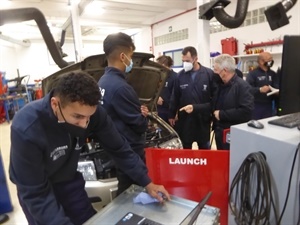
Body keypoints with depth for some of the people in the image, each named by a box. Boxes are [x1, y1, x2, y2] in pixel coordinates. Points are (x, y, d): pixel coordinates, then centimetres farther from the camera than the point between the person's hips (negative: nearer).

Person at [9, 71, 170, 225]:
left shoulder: (93, 112, -25)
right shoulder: (26, 129, -36)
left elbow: (118, 149, -14)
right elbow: (34, 193, -28)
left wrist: (147, 183, -12)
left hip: (68, 180, 4)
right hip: (37, 189, -3)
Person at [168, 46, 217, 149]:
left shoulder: (209, 74, -6)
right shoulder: (180, 75, 1)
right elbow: (175, 97, 6)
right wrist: (172, 115, 8)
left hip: (202, 118, -1)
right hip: (184, 119, 2)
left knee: (204, 148, 15)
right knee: (186, 148, 14)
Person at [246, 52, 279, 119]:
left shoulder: (273, 74, 13)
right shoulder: (252, 73, -6)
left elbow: (277, 87, 5)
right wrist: (260, 90, -29)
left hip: (268, 105, 5)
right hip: (256, 105, -5)